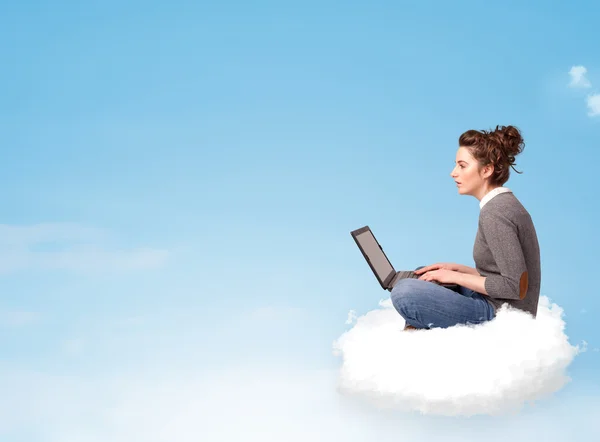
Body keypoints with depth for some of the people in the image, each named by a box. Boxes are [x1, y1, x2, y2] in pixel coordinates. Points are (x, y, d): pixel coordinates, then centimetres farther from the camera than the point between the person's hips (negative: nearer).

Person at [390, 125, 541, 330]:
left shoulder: (495, 213, -20)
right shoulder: (502, 204, 11)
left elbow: (516, 287, -24)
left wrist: (457, 277, -15)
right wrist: (457, 269, 6)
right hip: (494, 306, 11)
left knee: (405, 291, -21)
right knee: (422, 275, 22)